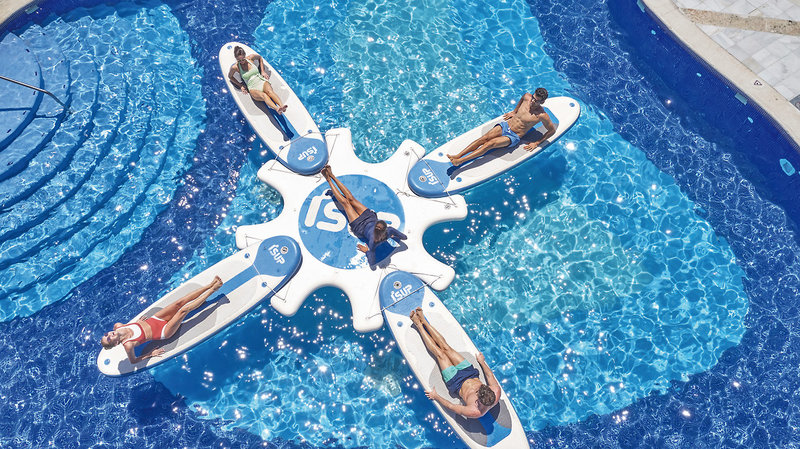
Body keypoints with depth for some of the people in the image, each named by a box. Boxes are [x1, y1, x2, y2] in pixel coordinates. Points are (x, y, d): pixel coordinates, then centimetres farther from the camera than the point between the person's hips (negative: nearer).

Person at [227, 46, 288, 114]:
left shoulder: (251, 58, 6)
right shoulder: (235, 67, 1)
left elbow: (260, 58, 27)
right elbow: (230, 76, 19)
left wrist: (263, 71, 18)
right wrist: (240, 85, 11)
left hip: (262, 81, 3)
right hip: (253, 88, -3)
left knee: (270, 91, -35)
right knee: (263, 95, -37)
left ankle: (282, 106, -61)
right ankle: (277, 109, -65)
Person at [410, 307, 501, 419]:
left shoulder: (475, 412, -39)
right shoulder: (496, 392, -29)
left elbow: (450, 406, -25)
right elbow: (490, 375, -7)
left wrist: (436, 397, -14)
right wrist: (482, 362, 8)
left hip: (457, 383, -4)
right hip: (471, 374, 4)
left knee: (440, 353, 1)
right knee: (446, 347, 4)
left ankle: (418, 324, 20)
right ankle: (423, 320, 21)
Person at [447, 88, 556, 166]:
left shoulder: (542, 115, -17)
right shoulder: (527, 97, -3)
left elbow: (552, 130, -6)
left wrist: (537, 143, -5)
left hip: (514, 136, -5)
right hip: (505, 125, 5)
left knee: (489, 144, -23)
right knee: (484, 138, -17)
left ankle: (460, 161, -32)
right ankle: (458, 156, -24)